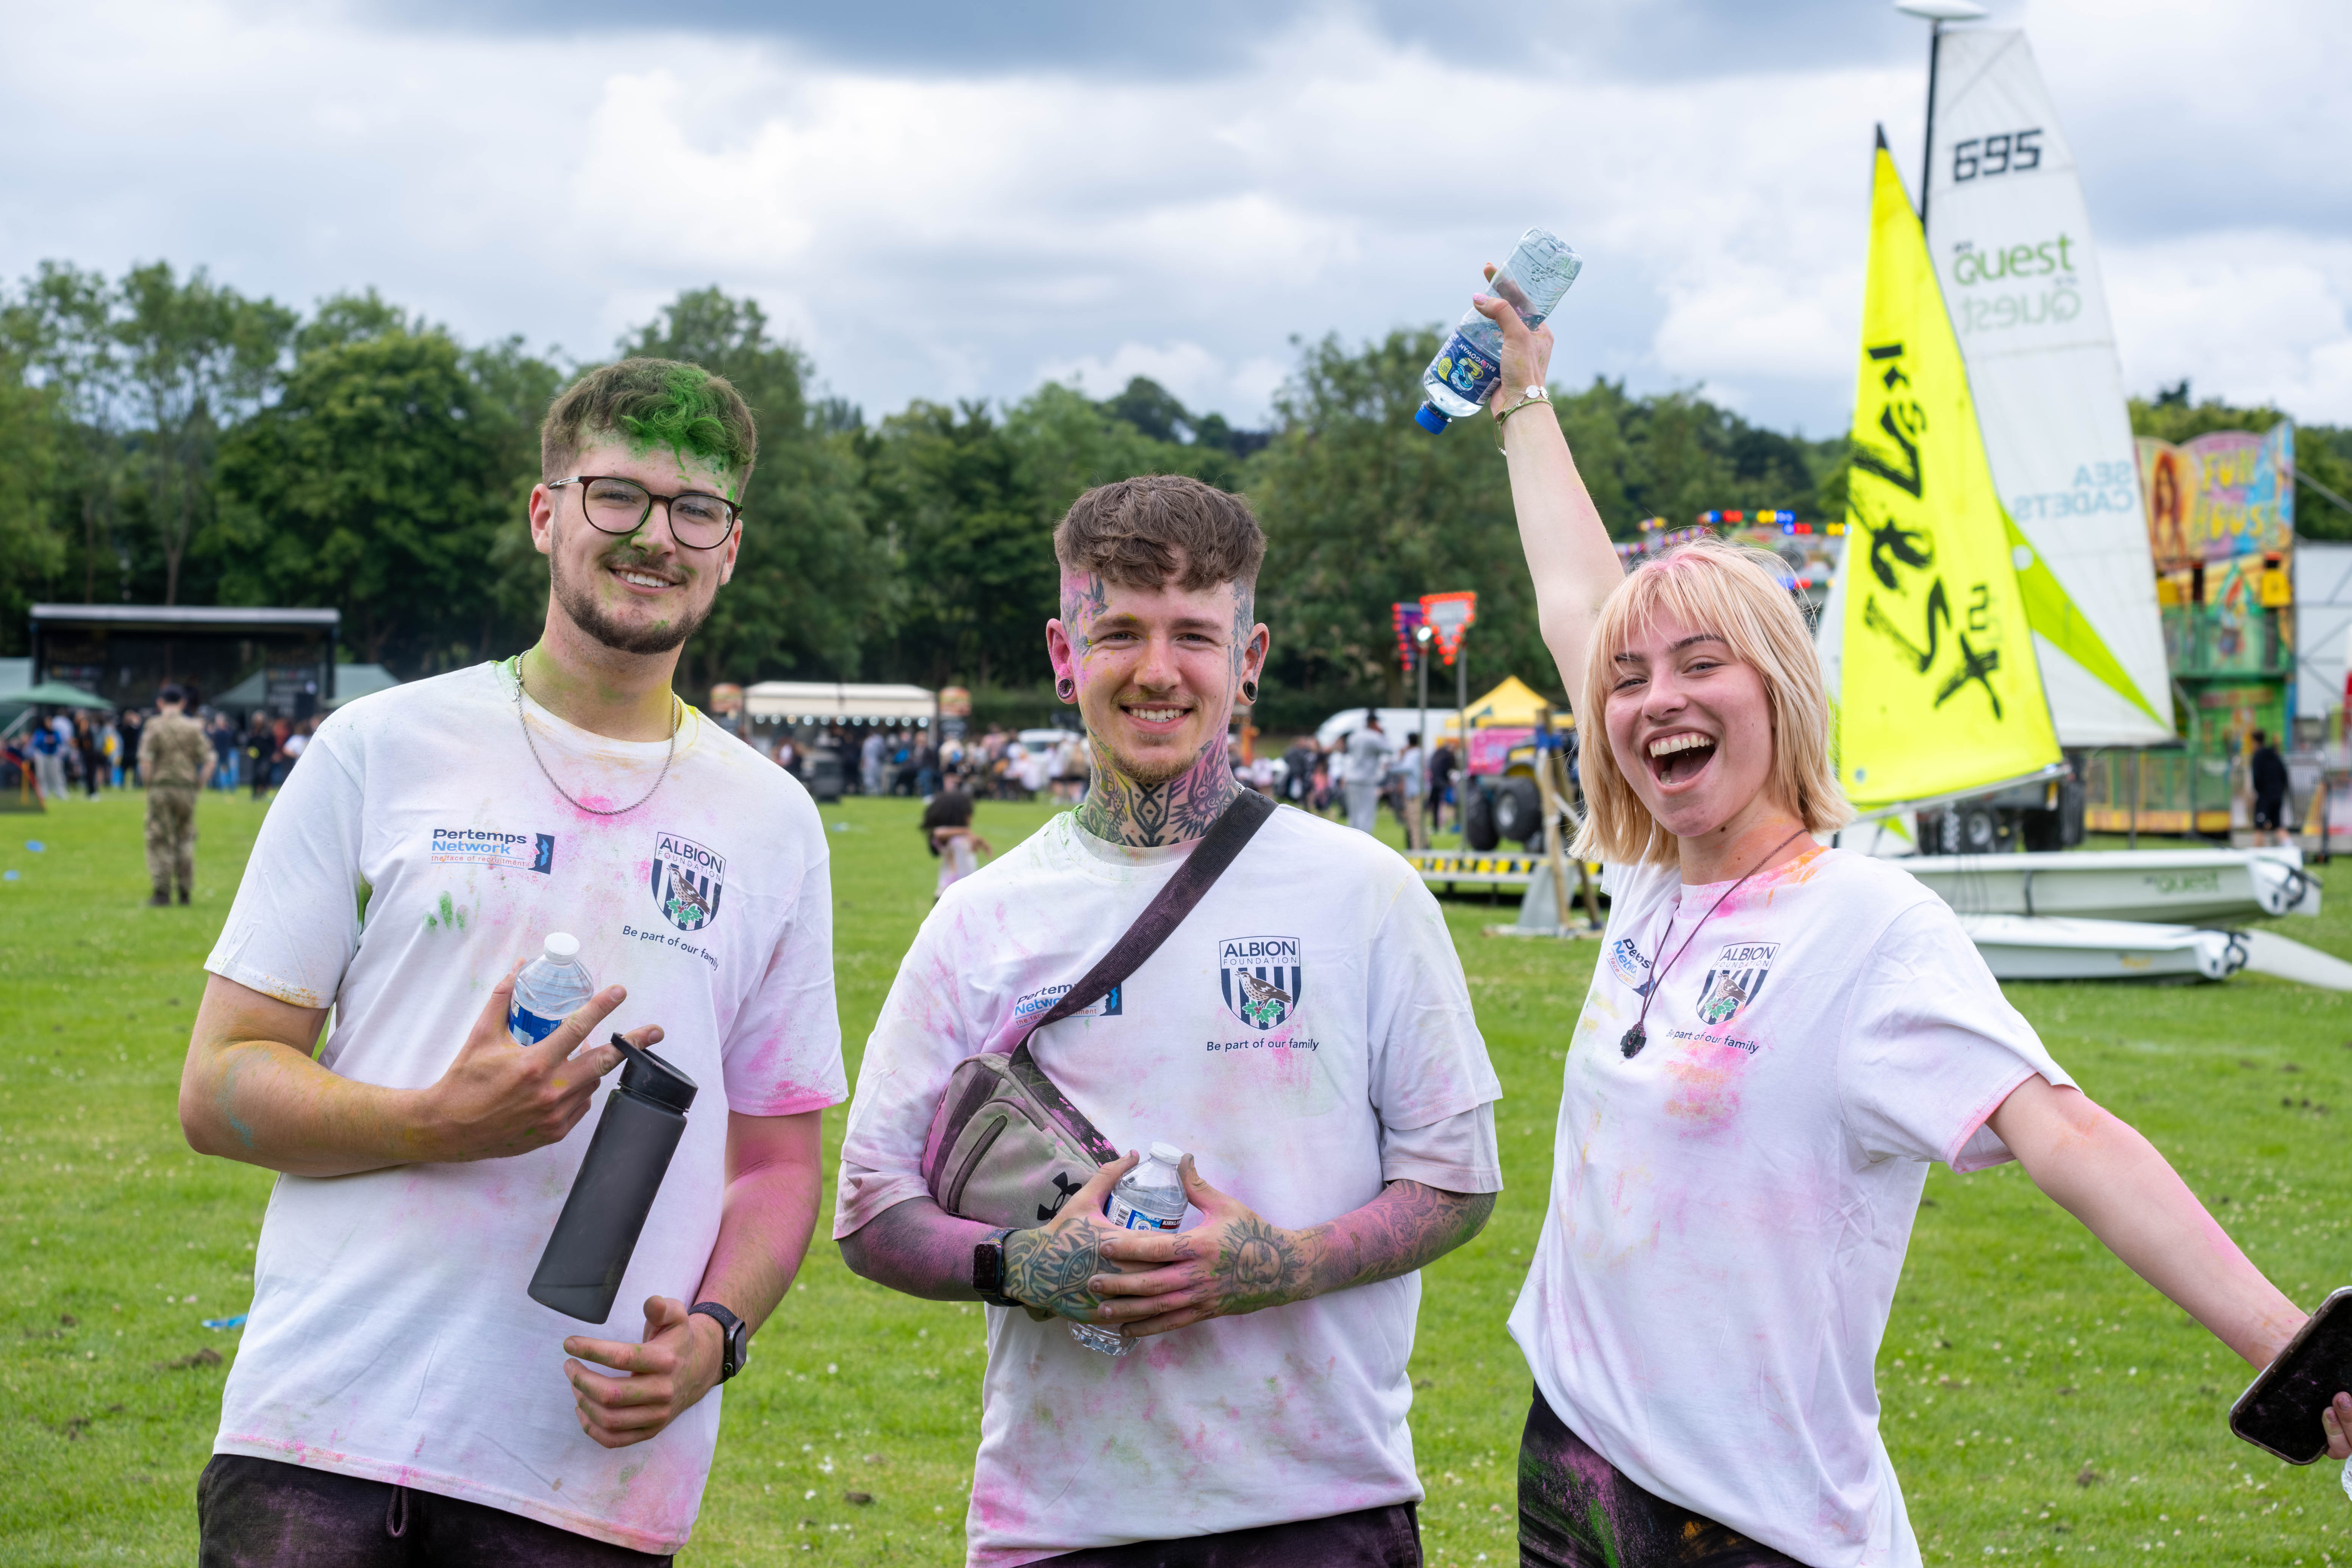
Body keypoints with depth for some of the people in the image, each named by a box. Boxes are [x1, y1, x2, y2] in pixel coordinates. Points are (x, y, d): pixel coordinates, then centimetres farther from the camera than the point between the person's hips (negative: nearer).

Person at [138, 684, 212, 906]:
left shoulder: (154, 726, -4)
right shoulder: (194, 727, 5)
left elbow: (145, 761, -13)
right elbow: (208, 761, 0)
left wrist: (148, 783, -1)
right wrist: (198, 785, 8)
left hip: (160, 788, -3)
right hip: (187, 789, 3)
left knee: (160, 840, 2)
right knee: (185, 839, 13)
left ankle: (162, 890, -1)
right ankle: (185, 891, 13)